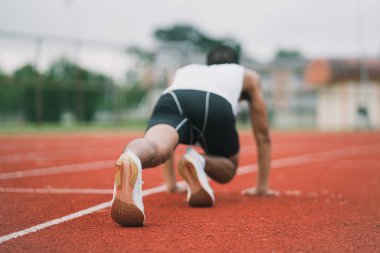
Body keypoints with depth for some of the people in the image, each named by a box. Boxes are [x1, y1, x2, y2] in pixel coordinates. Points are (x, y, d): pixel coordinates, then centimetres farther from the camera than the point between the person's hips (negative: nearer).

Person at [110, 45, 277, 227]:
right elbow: (263, 136, 47)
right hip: (217, 104, -1)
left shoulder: (183, 71, 49)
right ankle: (199, 162, -12)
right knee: (227, 170, 24)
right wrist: (262, 186, 55)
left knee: (155, 145, -28)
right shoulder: (249, 77, 43)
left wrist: (171, 182, 61)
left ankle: (130, 160, -67)